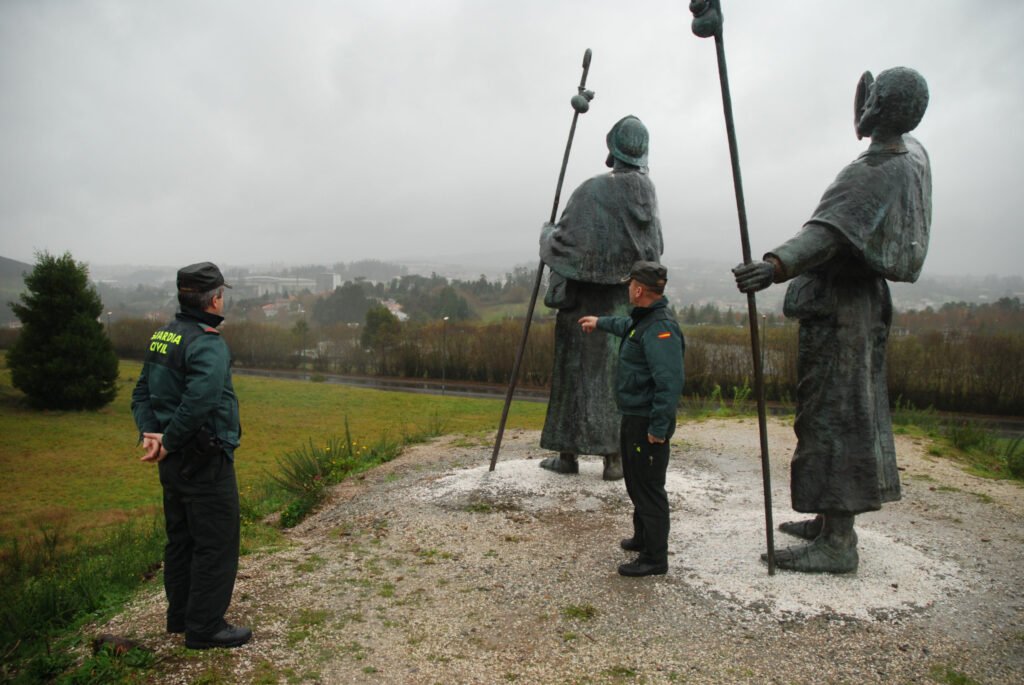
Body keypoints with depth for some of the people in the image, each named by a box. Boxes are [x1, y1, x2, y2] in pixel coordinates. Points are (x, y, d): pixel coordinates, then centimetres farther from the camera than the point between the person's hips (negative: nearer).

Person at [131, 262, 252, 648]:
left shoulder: (161, 337, 10)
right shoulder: (208, 344, -19)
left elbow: (142, 392, 12)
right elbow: (199, 400, -31)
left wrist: (149, 433, 0)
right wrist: (168, 442, -19)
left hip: (175, 461, 10)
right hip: (206, 462, -9)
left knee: (181, 540, 19)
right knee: (216, 544, 2)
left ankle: (181, 616, 33)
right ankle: (205, 628, 11)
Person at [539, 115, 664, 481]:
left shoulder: (593, 191, -14)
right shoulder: (647, 190, 5)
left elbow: (563, 240, -11)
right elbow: (654, 248, 12)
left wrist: (546, 233, 10)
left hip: (589, 299, -4)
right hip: (631, 299, 5)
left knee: (580, 368, 5)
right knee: (620, 370, 9)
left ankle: (569, 453, 13)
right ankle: (614, 456, 10)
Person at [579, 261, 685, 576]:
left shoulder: (661, 328, -23)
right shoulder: (642, 320, 10)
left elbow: (670, 383, -30)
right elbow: (626, 325, 37)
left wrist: (658, 428, -28)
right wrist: (600, 322, 52)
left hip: (648, 424, -11)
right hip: (633, 418, 11)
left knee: (649, 488, -2)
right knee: (636, 482, 23)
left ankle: (655, 558, 9)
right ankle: (642, 537, 40)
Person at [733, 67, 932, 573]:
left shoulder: (872, 175, -20)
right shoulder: (913, 157, 11)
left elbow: (828, 233, -36)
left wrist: (777, 265, -49)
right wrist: (869, 95, 48)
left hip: (836, 309, -10)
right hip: (866, 302, 11)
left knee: (832, 417, -9)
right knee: (855, 413, 14)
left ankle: (838, 542, -5)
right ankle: (832, 519, 26)